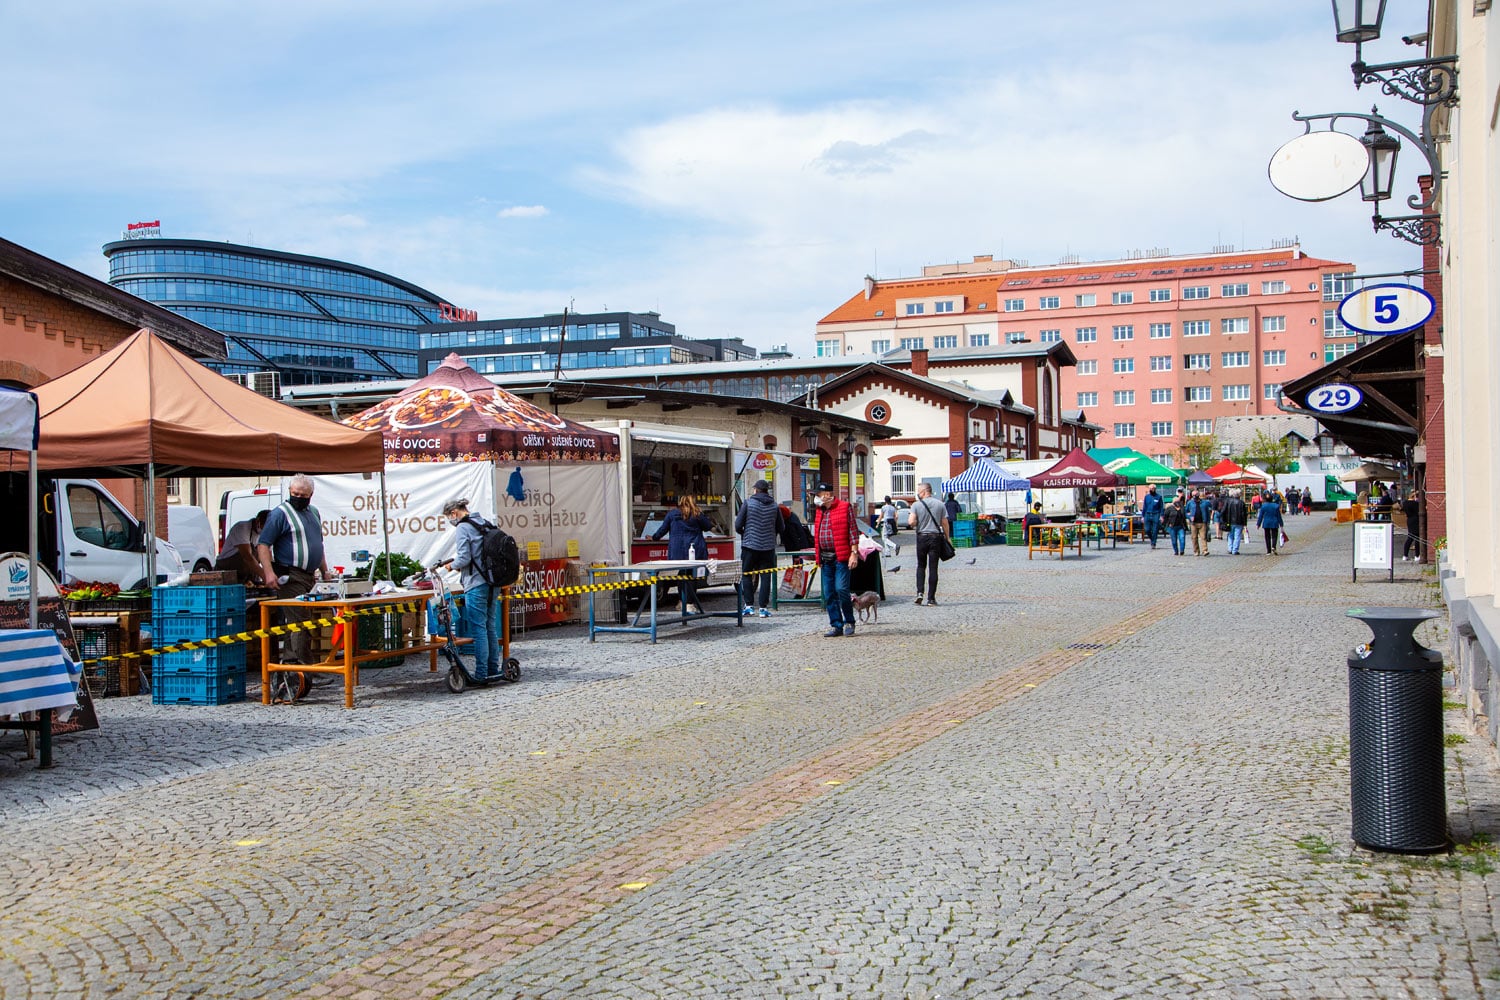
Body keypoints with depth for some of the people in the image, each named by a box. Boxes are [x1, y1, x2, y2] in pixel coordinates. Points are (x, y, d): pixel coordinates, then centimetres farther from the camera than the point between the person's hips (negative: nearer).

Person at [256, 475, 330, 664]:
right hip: (290, 576, -8)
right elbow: (262, 544, -12)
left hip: (308, 576, 8)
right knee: (300, 623, -12)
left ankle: (289, 662, 16)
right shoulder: (280, 513, -7)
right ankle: (305, 667, -12)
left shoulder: (313, 512, 18)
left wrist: (325, 571, 24)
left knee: (292, 623, 11)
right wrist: (268, 573, -23)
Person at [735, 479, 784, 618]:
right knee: (765, 577, 5)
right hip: (768, 548, 2)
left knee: (747, 575, 10)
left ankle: (749, 605, 3)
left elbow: (738, 525, -5)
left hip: (750, 545, -2)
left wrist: (744, 534, 16)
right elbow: (781, 527, 9)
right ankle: (764, 607, 2)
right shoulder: (774, 506, 4)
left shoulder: (748, 503, -5)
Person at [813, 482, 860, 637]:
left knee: (841, 589, -14)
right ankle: (836, 626, 12)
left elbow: (853, 531, -6)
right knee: (829, 594, 5)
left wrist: (854, 553, -12)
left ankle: (849, 622, 3)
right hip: (825, 559, 6)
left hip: (841, 557, -6)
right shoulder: (819, 512, 15)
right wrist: (819, 559, 18)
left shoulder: (844, 508, -3)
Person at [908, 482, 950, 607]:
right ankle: (931, 598, 0)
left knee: (921, 565, 14)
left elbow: (911, 522, -13)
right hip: (935, 537, 1)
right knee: (933, 568, 2)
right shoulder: (940, 505, 3)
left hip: (922, 537, -1)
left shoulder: (916, 505, -4)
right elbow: (945, 524, 1)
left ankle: (919, 592, -1)